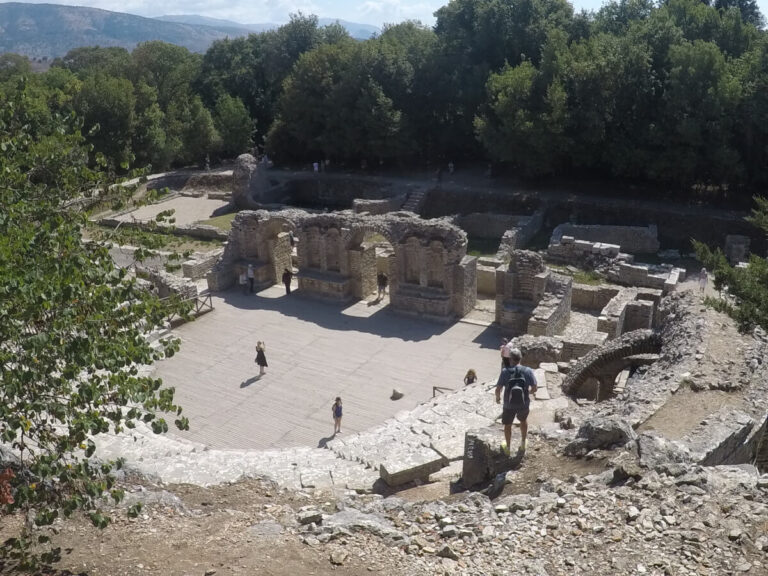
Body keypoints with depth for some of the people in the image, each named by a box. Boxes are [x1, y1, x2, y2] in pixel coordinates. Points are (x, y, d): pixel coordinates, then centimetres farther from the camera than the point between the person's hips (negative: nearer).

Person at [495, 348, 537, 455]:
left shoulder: (505, 372, -23)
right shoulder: (528, 371, -20)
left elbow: (498, 389, -18)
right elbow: (534, 389, -12)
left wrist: (497, 397, 4)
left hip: (509, 405, -1)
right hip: (524, 405, 1)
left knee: (507, 424, 27)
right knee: (523, 420, 33)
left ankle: (507, 447, 46)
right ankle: (523, 443, 50)